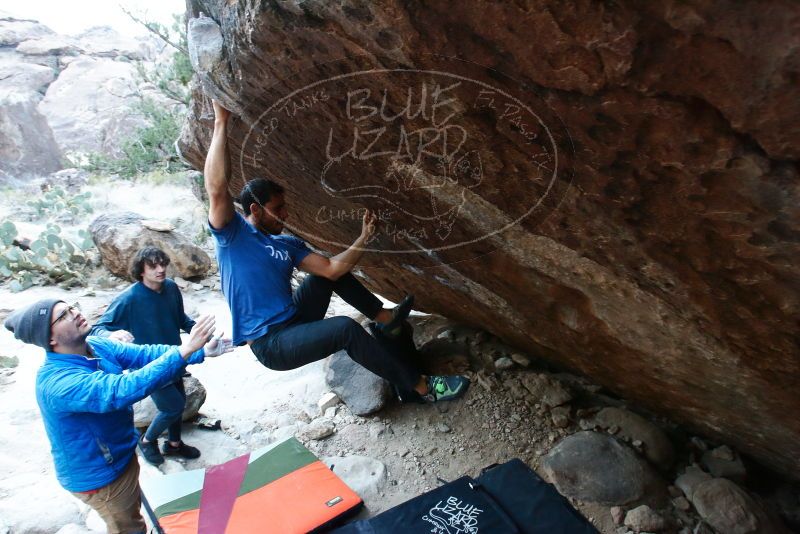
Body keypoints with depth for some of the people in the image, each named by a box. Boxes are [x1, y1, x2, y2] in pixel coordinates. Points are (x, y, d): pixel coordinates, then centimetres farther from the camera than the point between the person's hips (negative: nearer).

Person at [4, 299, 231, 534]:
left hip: (120, 455, 8)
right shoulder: (57, 382, -37)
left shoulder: (96, 345, -11)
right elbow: (123, 390, -48)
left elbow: (144, 353, -13)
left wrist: (201, 351, -23)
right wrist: (184, 350, -52)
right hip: (97, 475, -8)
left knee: (132, 511, 32)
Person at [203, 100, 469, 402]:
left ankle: (386, 317, 11)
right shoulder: (233, 235, -8)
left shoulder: (287, 244, 10)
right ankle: (423, 387, -17)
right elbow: (217, 190, -27)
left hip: (294, 321, 8)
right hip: (270, 344, -8)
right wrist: (221, 122, -23)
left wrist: (364, 238, -6)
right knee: (346, 328, -28)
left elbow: (332, 269, 1)